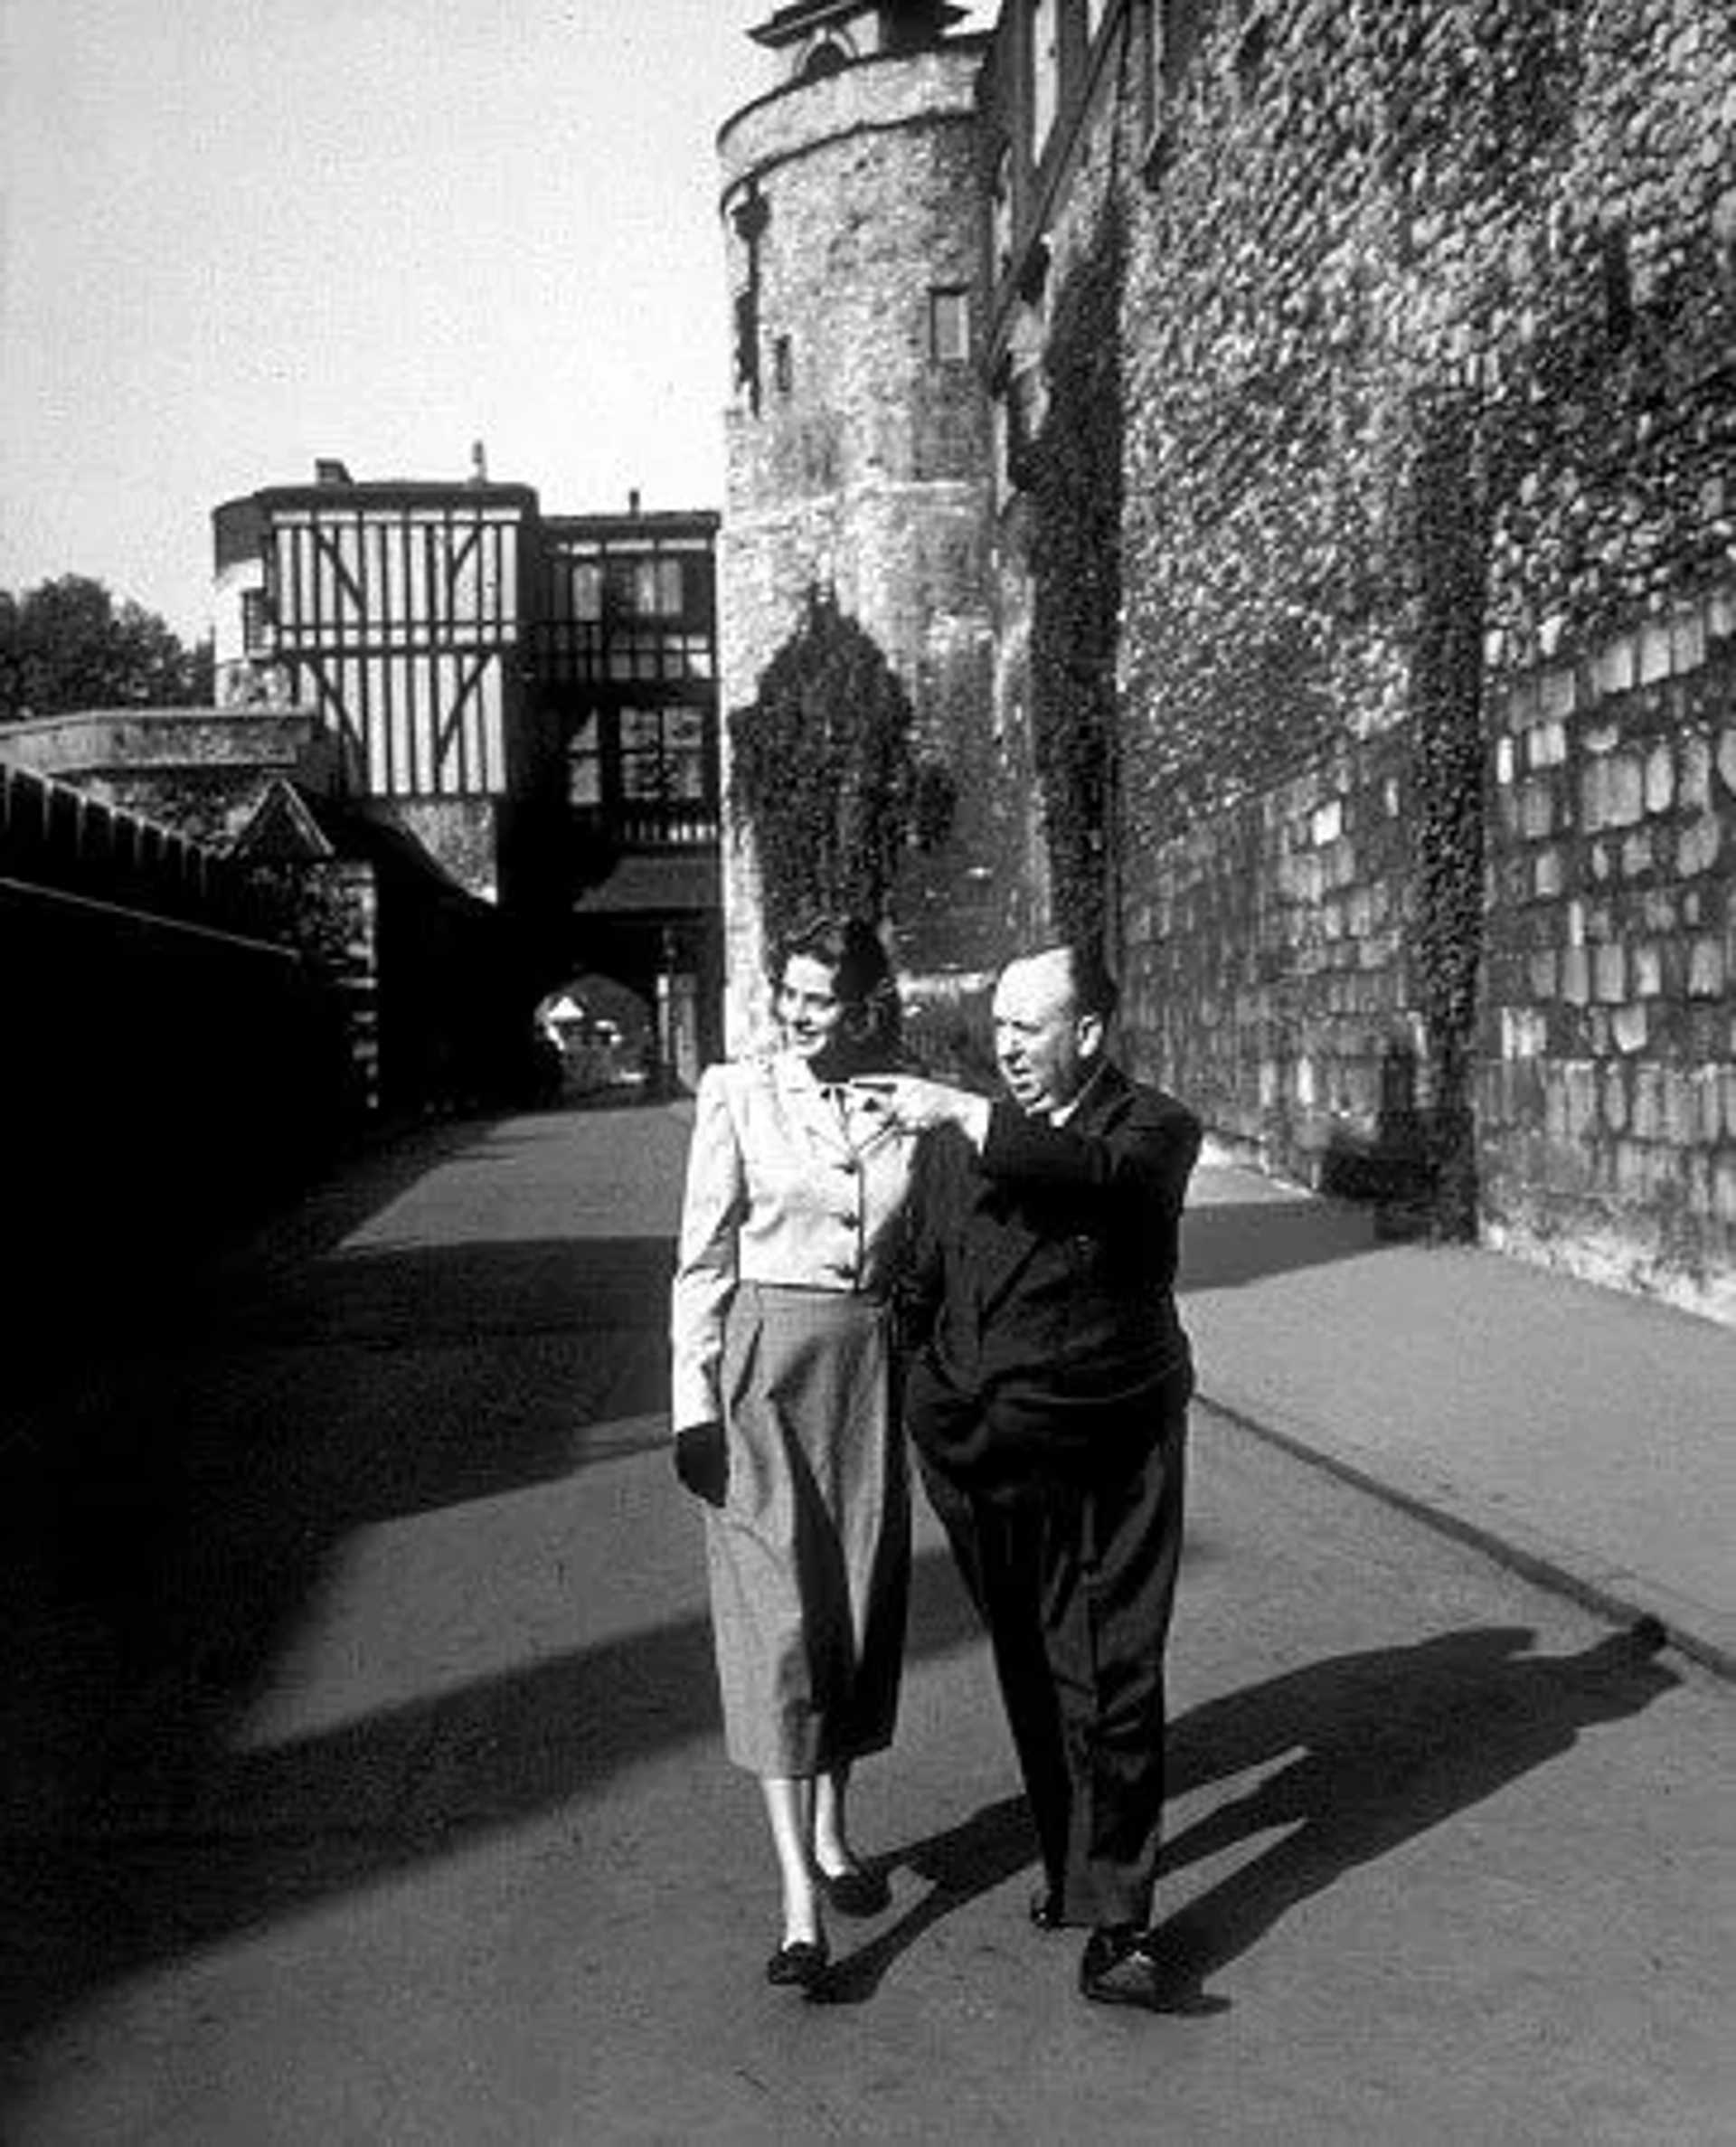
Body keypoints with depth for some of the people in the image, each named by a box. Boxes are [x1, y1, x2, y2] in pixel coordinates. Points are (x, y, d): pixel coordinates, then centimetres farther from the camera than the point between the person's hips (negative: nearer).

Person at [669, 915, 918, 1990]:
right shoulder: (737, 1095, -3)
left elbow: (923, 1257, 11)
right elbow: (704, 1258, -2)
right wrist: (694, 1401, -7)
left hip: (871, 1375, 4)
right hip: (764, 1371, -3)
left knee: (861, 1611, 12)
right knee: (779, 1621, -6)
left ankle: (833, 1835, 32)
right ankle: (800, 1899, -2)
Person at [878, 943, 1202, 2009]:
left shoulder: (1156, 1129, -3)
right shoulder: (960, 1134, 8)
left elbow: (1101, 1178, -26)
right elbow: (927, 1280, 16)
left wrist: (967, 1117, -24)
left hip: (1113, 1450, -3)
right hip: (981, 1444, 4)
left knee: (1116, 1679, -4)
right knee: (1030, 1673, 15)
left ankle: (1117, 1918, 4)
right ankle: (1069, 1854, 33)